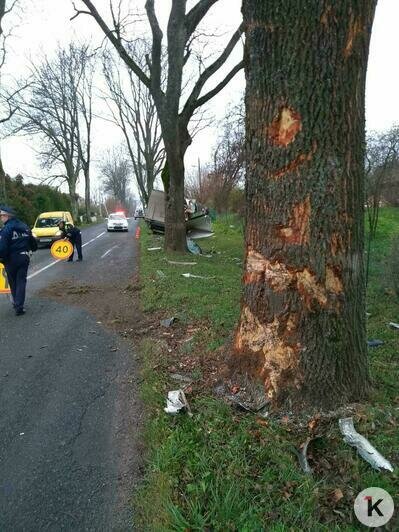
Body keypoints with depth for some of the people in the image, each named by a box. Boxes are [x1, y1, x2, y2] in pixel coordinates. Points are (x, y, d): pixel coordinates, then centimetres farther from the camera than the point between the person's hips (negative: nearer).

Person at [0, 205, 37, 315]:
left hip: (11, 259, -4)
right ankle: (19, 306, 2)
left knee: (13, 283, 15)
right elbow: (32, 241, 12)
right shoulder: (24, 226, 3)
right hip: (24, 257, 4)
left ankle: (17, 304, 26)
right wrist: (33, 249, 29)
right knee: (21, 282, 7)